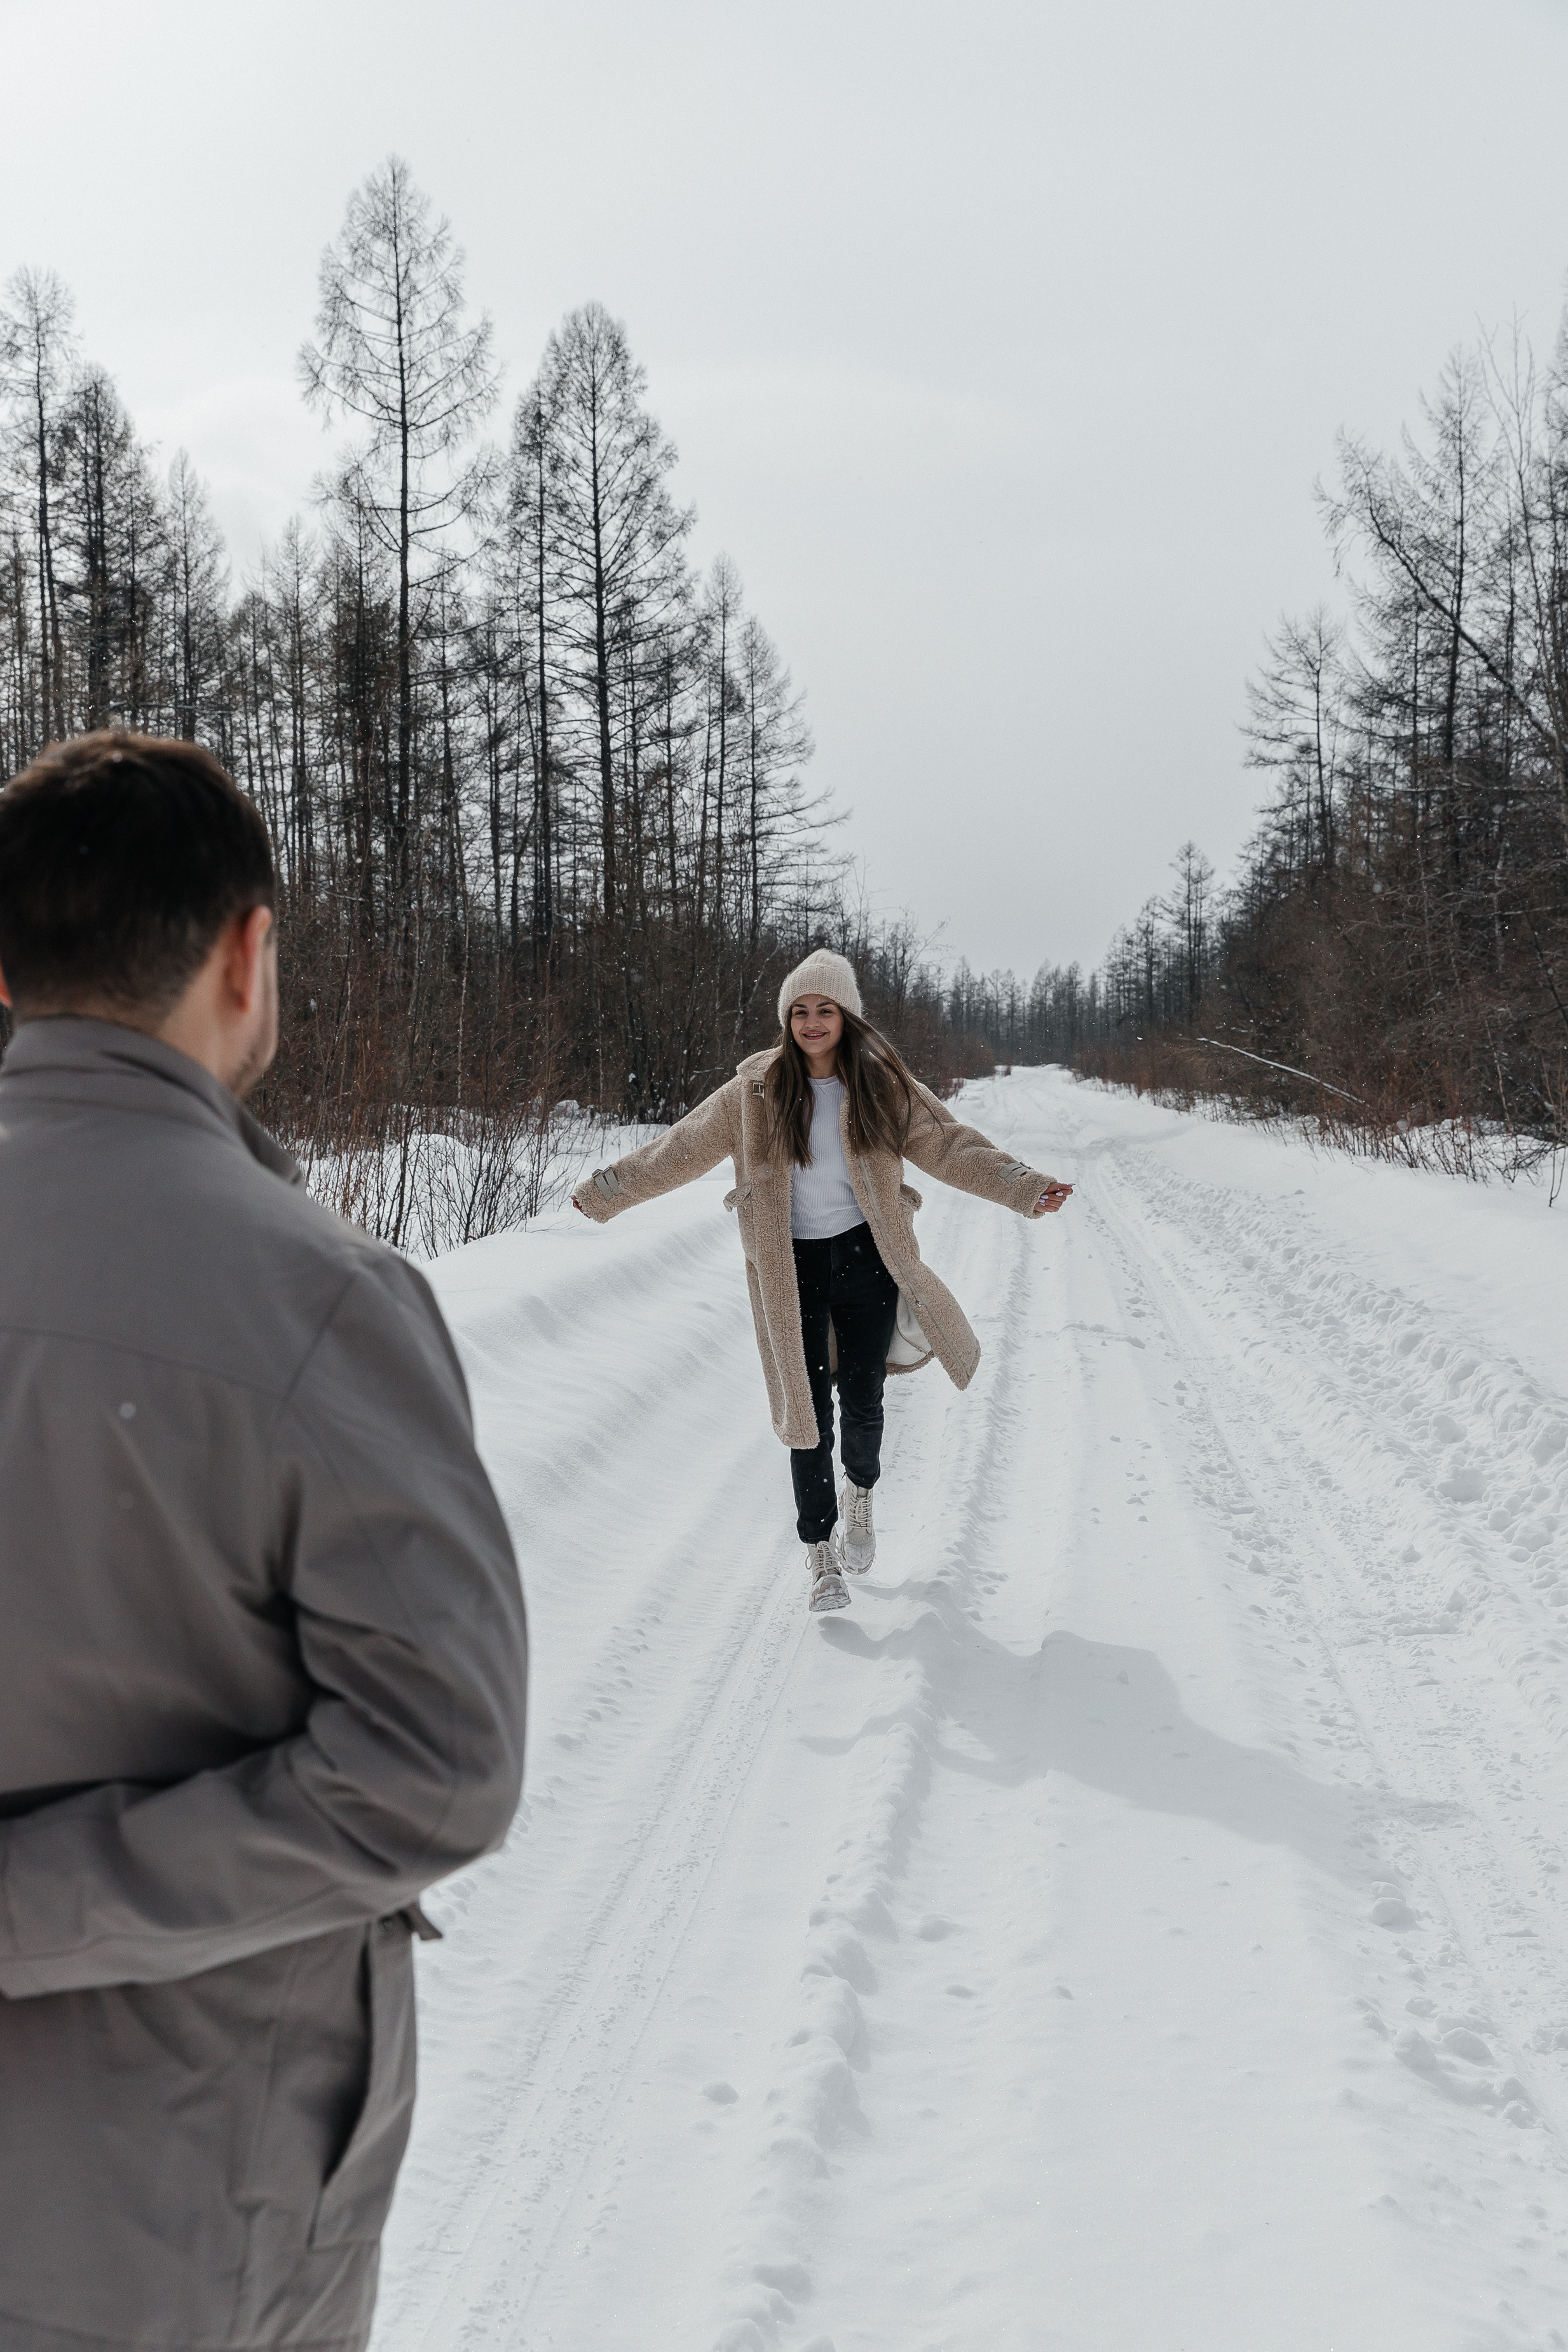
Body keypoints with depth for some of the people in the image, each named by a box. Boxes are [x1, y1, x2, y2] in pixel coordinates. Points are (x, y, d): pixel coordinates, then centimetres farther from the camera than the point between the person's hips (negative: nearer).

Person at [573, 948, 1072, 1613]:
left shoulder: (881, 1086, -1)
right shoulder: (757, 1092, -1)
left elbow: (951, 1147, -2)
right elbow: (679, 1150, 4)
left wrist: (1026, 1187, -12)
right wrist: (604, 1191, 3)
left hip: (864, 1256, 1)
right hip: (791, 1268, 0)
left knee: (862, 1401, 4)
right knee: (809, 1409, -1)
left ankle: (860, 1494, 37)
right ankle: (820, 1553, 11)